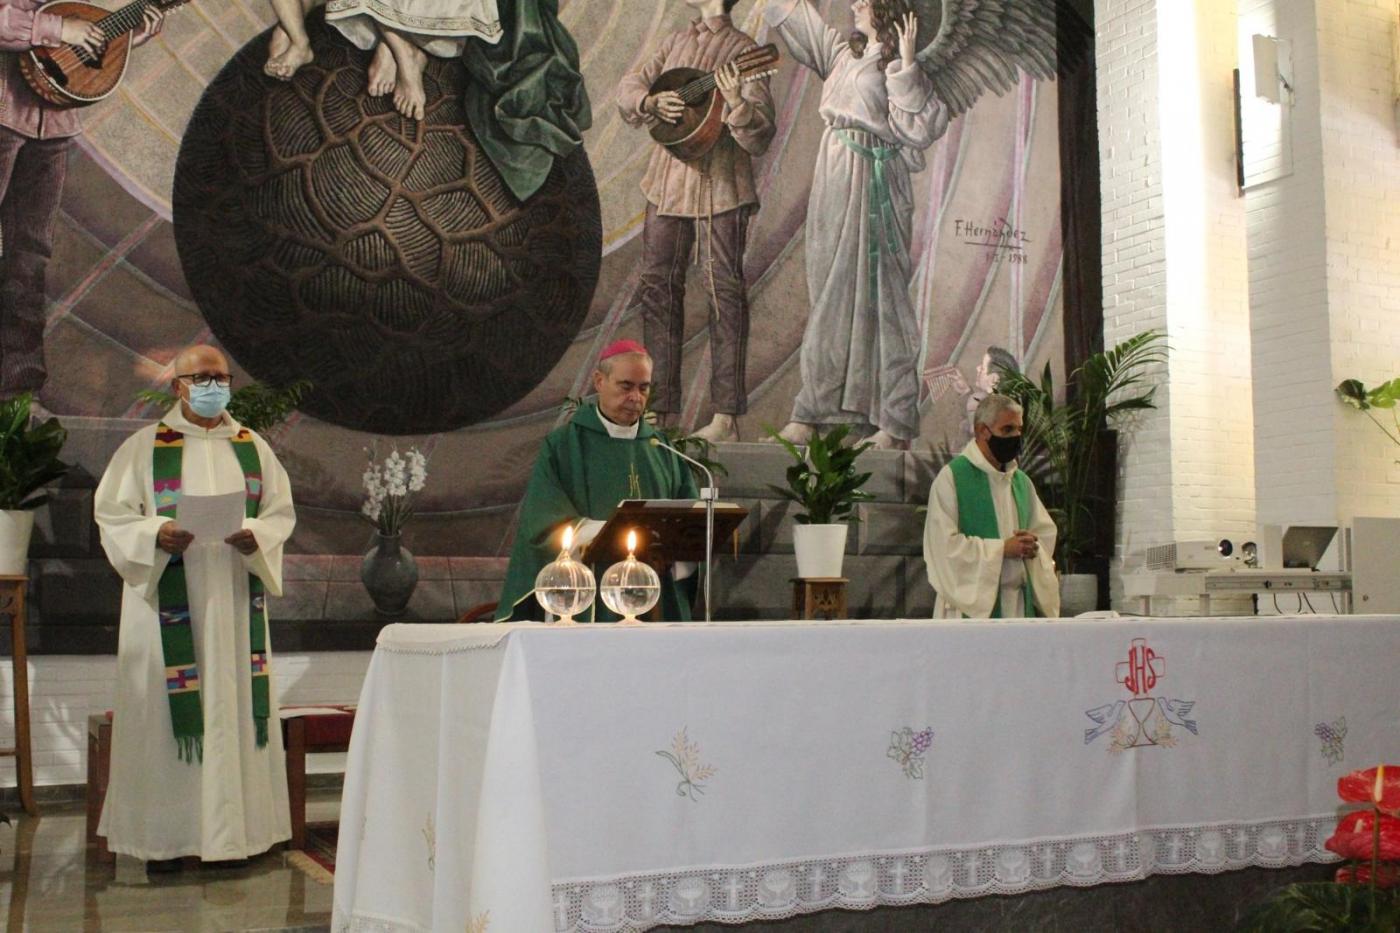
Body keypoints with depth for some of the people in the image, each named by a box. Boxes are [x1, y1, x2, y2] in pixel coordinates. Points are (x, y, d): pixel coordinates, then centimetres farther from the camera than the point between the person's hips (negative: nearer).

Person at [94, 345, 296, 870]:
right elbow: (112, 513, 0)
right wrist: (156, 534, -19)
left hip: (234, 598, 3)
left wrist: (255, 535, -13)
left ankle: (231, 827, 11)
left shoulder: (253, 447, 12)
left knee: (235, 704, 3)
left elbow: (282, 511, 9)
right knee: (168, 710, -3)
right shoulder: (145, 447, 5)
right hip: (168, 599, -2)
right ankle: (162, 835, 5)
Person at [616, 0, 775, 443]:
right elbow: (629, 86, 17)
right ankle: (661, 409, 16)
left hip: (720, 186, -6)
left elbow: (760, 137, -13)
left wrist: (737, 103, -33)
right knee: (658, 286, 7)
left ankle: (726, 418, -2)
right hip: (668, 183, 7)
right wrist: (653, 101, -5)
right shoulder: (676, 42, 13)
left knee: (724, 290, -5)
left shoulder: (743, 51, -6)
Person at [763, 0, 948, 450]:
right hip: (834, 179, 7)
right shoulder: (841, 50, 16)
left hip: (872, 183, -7)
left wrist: (906, 64, -18)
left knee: (872, 292, -7)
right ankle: (812, 412, 12)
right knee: (829, 289, 8)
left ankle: (896, 423, -3)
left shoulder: (896, 66, -4)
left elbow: (917, 128, -18)